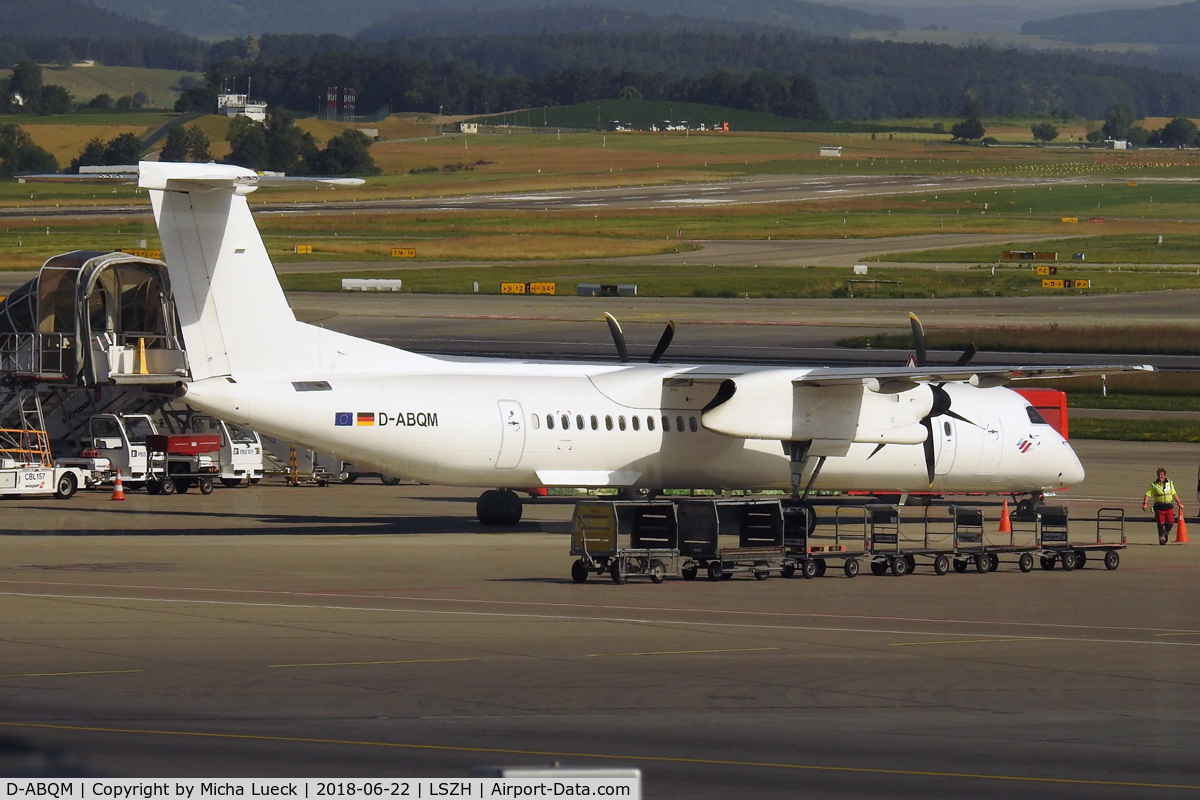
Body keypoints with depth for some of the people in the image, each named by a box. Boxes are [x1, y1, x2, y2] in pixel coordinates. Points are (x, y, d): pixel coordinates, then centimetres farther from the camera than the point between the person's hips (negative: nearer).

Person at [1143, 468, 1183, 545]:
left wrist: (1179, 503, 19)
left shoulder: (1170, 483, 9)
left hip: (1169, 506, 2)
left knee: (1170, 522, 0)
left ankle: (1166, 533, 27)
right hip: (1159, 507, -2)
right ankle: (1162, 539, 6)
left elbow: (1174, 494, 18)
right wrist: (1145, 503, -17)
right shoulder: (1154, 485, 1)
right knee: (1161, 524, -3)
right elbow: (1148, 494, -3)